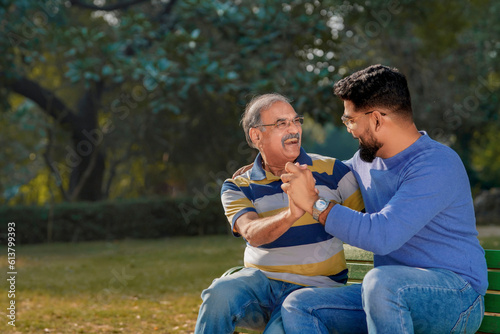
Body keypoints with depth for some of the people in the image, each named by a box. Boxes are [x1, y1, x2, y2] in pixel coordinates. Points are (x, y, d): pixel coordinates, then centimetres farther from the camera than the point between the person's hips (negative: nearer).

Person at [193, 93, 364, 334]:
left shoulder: (332, 172, 3)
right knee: (220, 293, -32)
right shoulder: (238, 187, 3)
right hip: (259, 279, 1)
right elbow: (252, 234, -18)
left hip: (315, 286, -1)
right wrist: (292, 214, -36)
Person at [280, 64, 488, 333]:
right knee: (298, 306, -7)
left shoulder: (437, 165, -18)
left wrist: (314, 202, -19)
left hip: (457, 297, -8)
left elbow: (382, 235, -29)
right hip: (390, 293, 8)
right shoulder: (368, 159, 11)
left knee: (381, 282, -40)